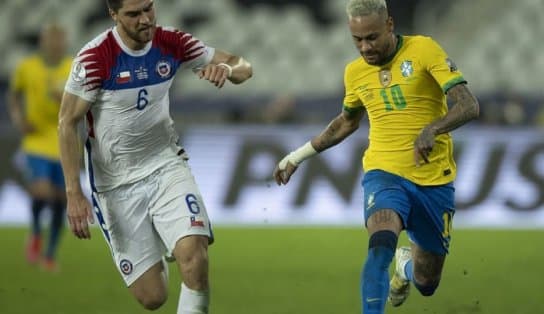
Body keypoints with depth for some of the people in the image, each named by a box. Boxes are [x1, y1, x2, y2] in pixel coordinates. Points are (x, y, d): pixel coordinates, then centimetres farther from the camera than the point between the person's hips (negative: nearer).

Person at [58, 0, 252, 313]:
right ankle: (156, 257, 34)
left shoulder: (171, 42, -7)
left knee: (193, 252, -27)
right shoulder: (94, 58, -17)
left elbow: (243, 67, 0)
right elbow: (68, 123, -11)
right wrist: (74, 194, -16)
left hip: (167, 166, 2)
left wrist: (227, 68, -25)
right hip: (117, 185, -2)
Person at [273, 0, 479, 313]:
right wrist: (298, 156, 27)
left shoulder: (424, 50, -10)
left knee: (425, 284, 11)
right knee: (381, 244, -32)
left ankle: (405, 265, 48)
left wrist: (432, 129, -36)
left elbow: (469, 106, -18)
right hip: (384, 173, 1)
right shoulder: (355, 72, 5)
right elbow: (347, 122, 25)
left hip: (434, 180, -1)